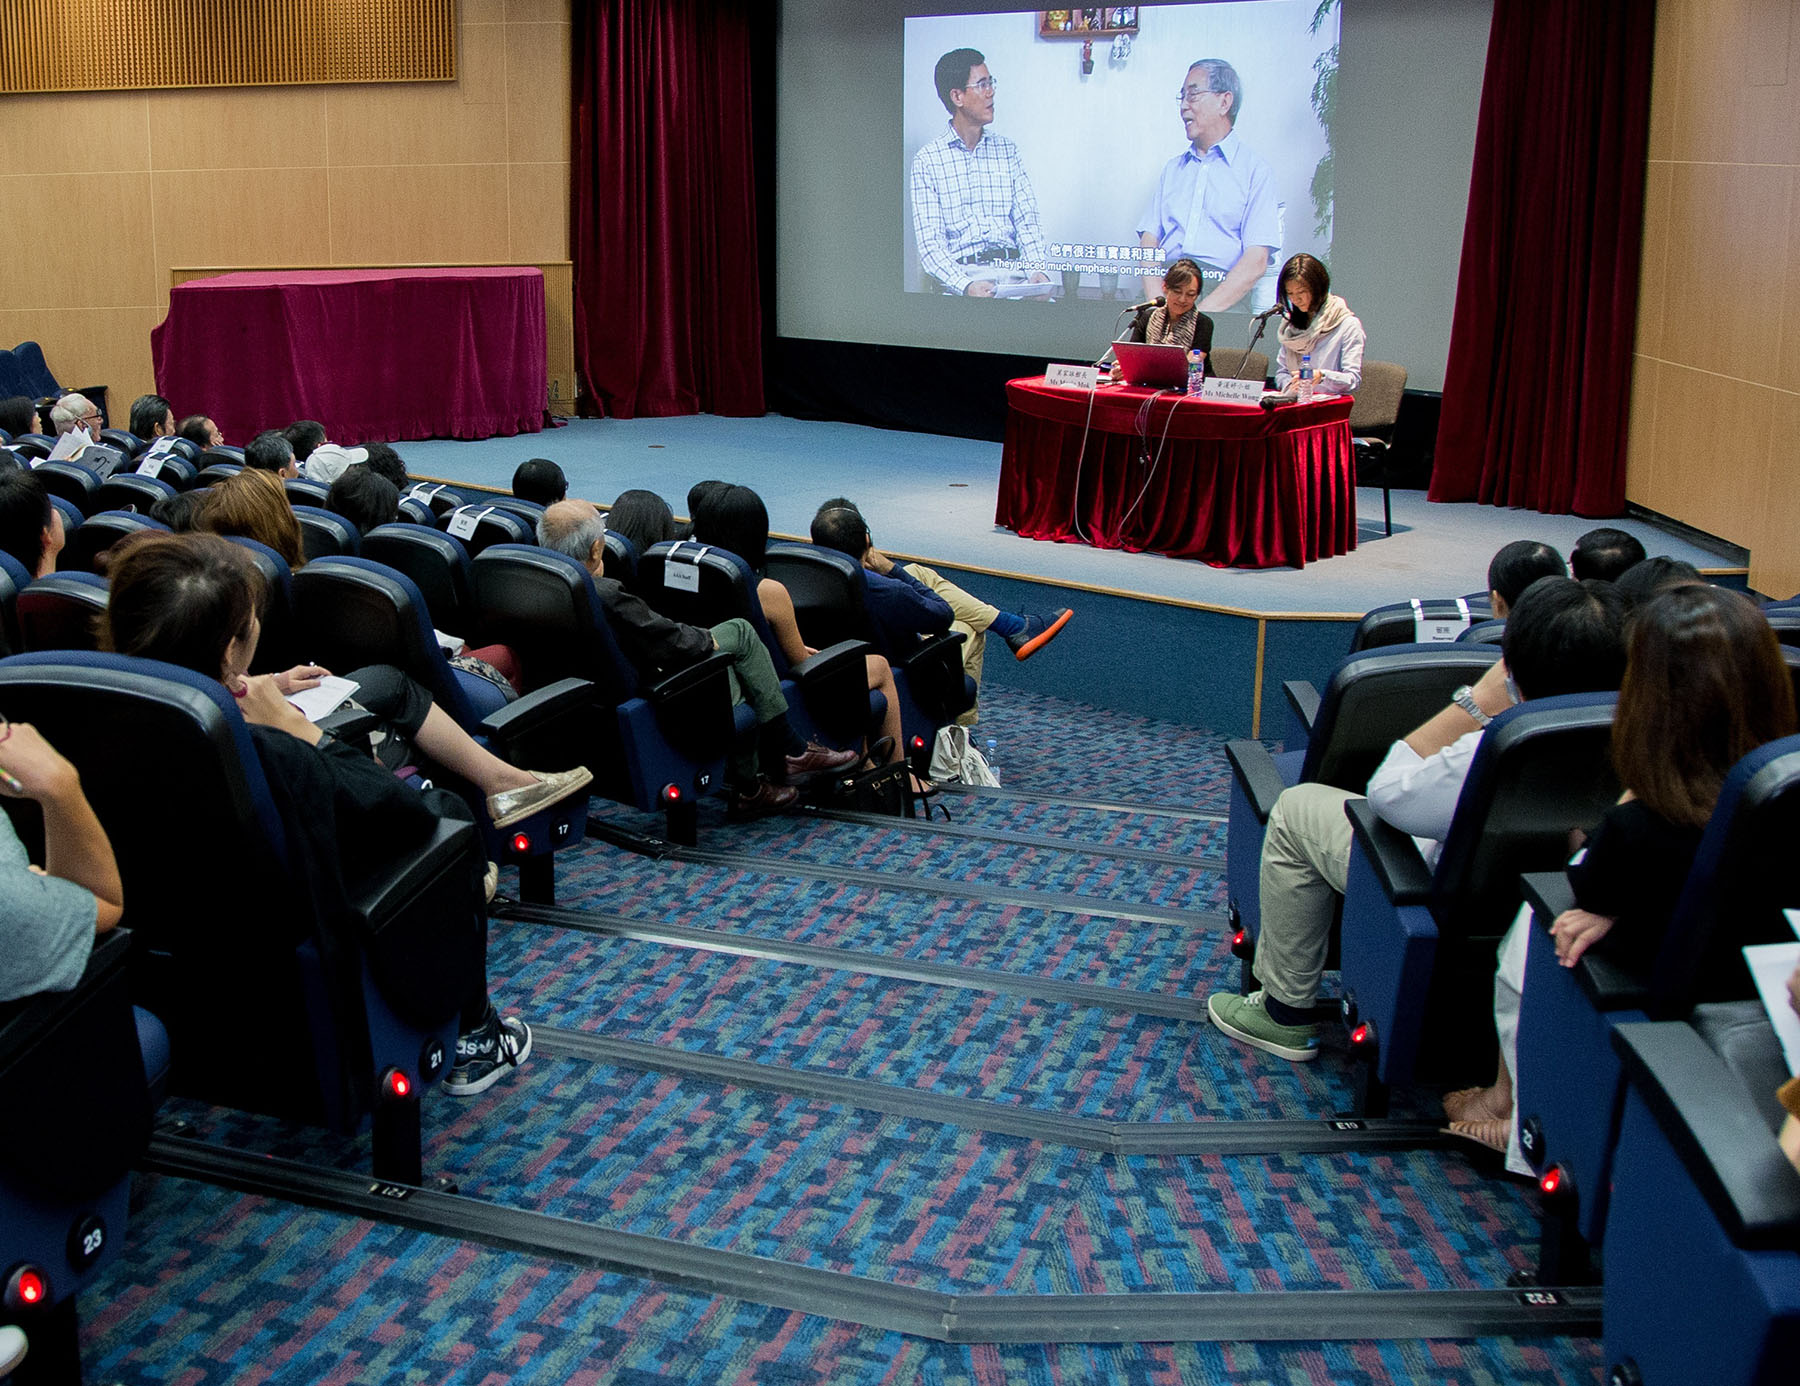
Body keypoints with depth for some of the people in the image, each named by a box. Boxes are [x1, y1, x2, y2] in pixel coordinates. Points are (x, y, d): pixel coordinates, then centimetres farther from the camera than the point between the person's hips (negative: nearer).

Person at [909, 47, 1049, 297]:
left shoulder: (1007, 149, 18)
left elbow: (1026, 220, 10)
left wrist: (1036, 270, -12)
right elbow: (929, 243, -4)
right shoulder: (928, 158, 5)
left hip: (1013, 269, 3)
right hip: (961, 272, -3)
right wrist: (966, 285, -23)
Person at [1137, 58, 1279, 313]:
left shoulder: (1255, 170, 8)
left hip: (1226, 293, -4)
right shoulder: (1172, 169, 25)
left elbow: (1256, 262, -3)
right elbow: (1149, 240, 14)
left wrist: (1204, 313, -17)